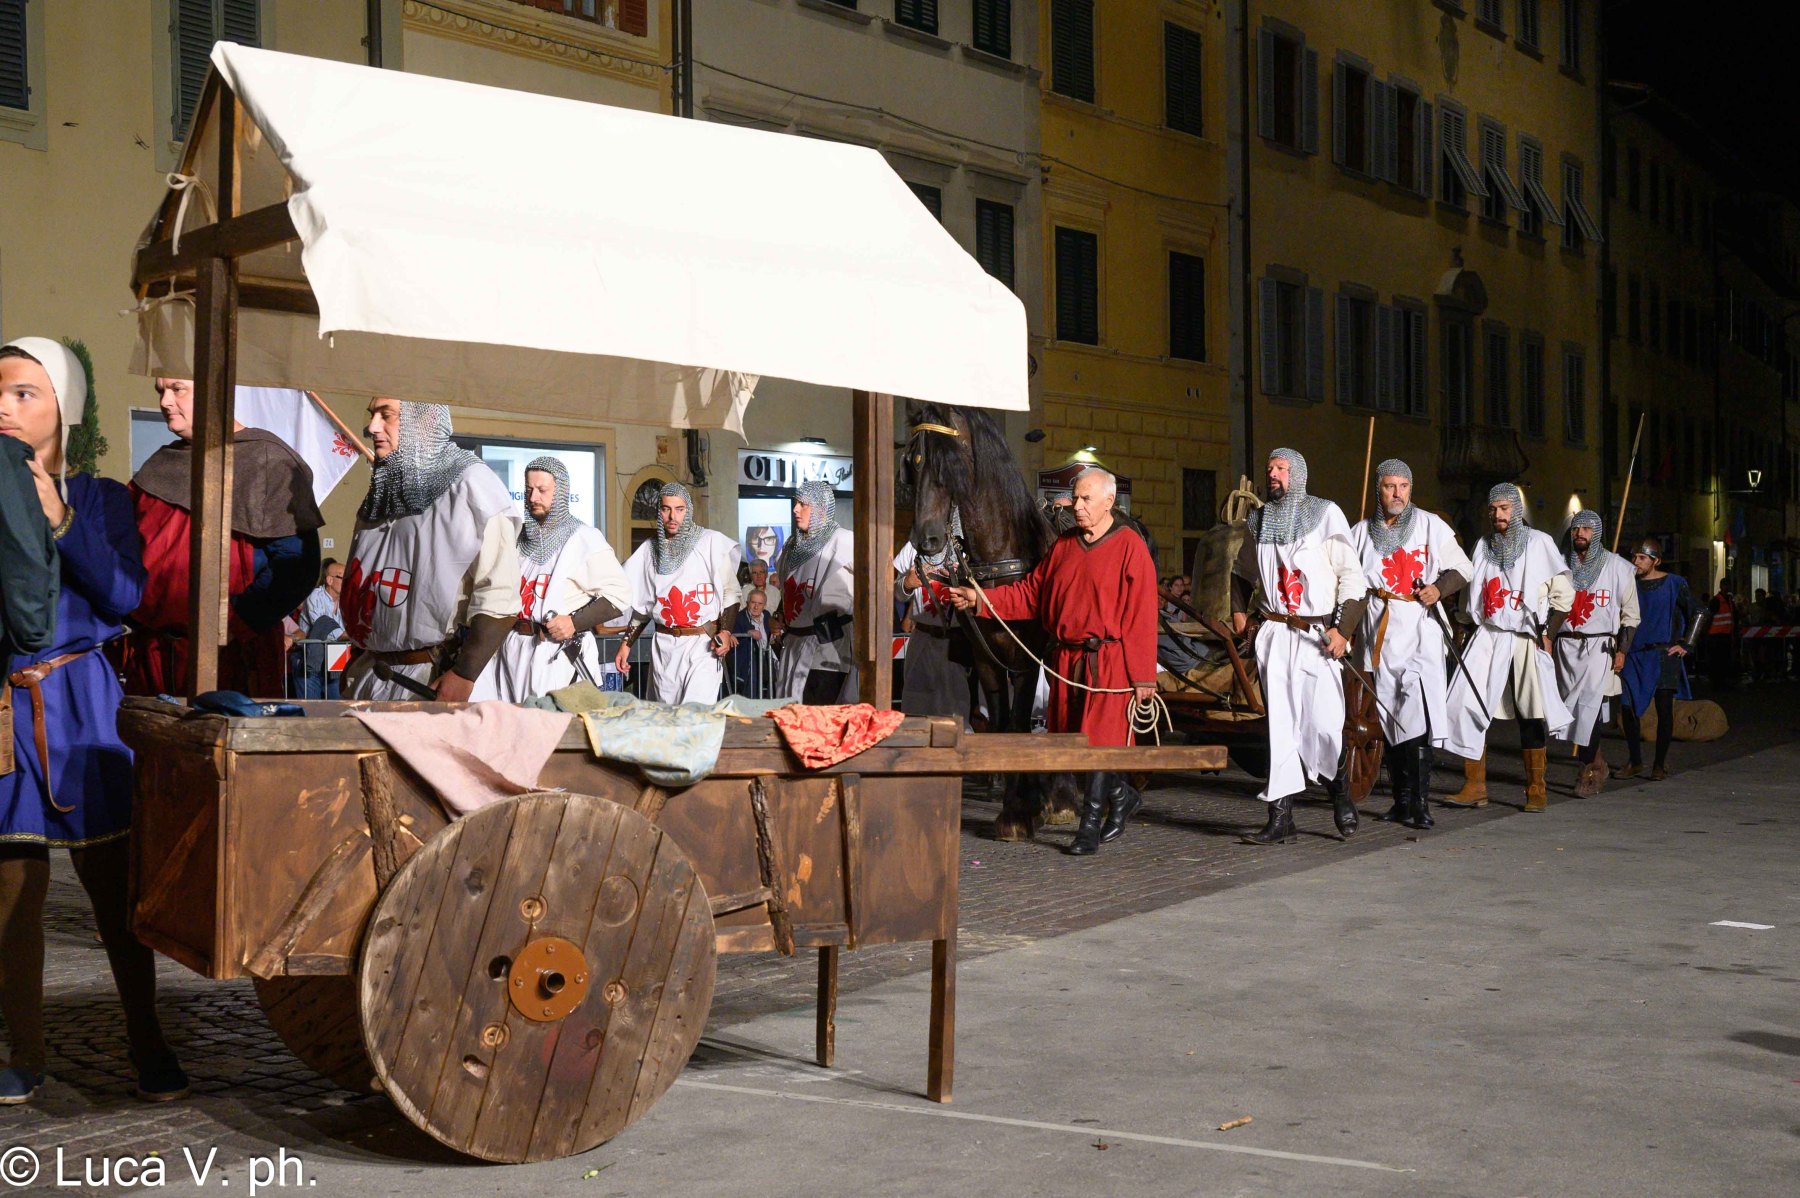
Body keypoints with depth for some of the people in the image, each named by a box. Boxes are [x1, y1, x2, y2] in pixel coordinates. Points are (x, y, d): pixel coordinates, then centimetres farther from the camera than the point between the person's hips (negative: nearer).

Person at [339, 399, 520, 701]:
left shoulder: (471, 486, -9)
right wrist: (357, 665, 17)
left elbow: (499, 598, -16)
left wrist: (464, 675, -21)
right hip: (371, 675, 7)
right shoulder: (383, 490, 16)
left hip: (438, 680, -7)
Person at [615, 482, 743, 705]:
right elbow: (642, 605, 19)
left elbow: (731, 592, -1)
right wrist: (626, 643, 13)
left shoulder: (711, 542, -1)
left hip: (703, 644, -4)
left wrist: (726, 630, -13)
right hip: (664, 645, 4)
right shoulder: (650, 550, 11)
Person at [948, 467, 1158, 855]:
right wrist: (980, 599, -2)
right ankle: (1122, 797, 35)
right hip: (1066, 661, 6)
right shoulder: (1063, 545, 12)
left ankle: (1090, 829, 3)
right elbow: (1030, 593, 11)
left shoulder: (1130, 547, -6)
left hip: (1109, 662, -6)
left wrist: (1143, 676, -12)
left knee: (1100, 740, -6)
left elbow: (1142, 616, -9)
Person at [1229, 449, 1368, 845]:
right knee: (1280, 725, 1)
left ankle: (1340, 793, 19)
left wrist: (1343, 628, -11)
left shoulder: (1326, 513, -1)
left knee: (1323, 722, -9)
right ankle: (1281, 819, 2)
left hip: (1317, 634, -4)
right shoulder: (1259, 519, 14)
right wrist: (1239, 610, 14)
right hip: (1273, 633, 4)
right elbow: (1243, 570, 29)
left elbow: (1351, 574, -4)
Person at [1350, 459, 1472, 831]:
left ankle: (1420, 803, -15)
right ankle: (1402, 800, 14)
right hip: (1379, 632, 4)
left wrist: (1440, 587, -12)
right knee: (1389, 717, 6)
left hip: (1420, 629, -3)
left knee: (1416, 716, -15)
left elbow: (1462, 568, 8)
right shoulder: (1362, 532, 12)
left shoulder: (1430, 525, 6)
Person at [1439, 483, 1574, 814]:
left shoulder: (1539, 542, 3)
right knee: (1467, 705, -9)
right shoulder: (1483, 546, 13)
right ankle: (1475, 786, -4)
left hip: (1527, 638, -3)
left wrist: (1548, 634, -5)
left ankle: (1536, 789, 10)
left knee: (1531, 714, 0)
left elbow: (1563, 593, 2)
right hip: (1487, 637, 3)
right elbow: (1470, 592, 19)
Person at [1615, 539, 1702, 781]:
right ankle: (1635, 762, 11)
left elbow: (1699, 612, 3)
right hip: (1634, 655, 3)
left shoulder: (1673, 584, -2)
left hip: (1664, 655, -3)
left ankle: (1660, 764, 9)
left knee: (1664, 709, -1)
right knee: (1628, 707, -1)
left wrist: (1686, 645, -2)